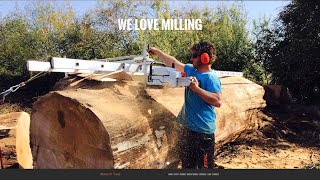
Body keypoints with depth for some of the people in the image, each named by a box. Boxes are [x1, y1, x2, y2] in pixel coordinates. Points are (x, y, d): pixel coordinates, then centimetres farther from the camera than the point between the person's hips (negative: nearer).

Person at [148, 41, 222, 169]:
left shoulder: (211, 78, -16)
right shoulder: (191, 70, 7)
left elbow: (218, 101, -27)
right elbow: (174, 63, 20)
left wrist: (196, 88, -26)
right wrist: (158, 52, 27)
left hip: (203, 131, -8)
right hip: (187, 128, 8)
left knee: (205, 166, 4)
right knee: (187, 164, 23)